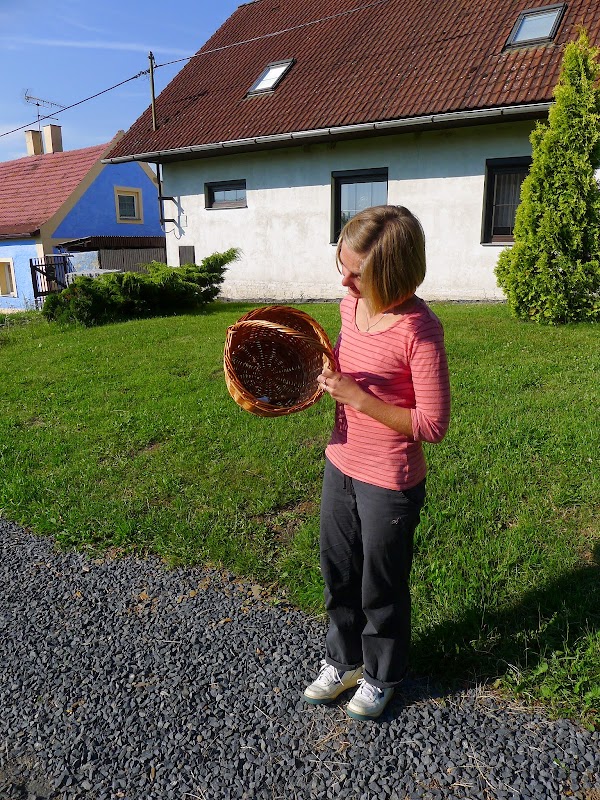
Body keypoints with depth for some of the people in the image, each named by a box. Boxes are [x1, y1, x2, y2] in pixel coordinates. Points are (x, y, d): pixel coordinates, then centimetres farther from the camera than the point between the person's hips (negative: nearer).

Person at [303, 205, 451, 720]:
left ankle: (382, 676, 45)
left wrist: (358, 398, -24)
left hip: (389, 484, -7)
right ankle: (344, 660, 49)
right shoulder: (351, 305, -2)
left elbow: (432, 425, -21)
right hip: (341, 466, 7)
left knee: (381, 587, 16)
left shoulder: (419, 330, -24)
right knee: (338, 574, 23)